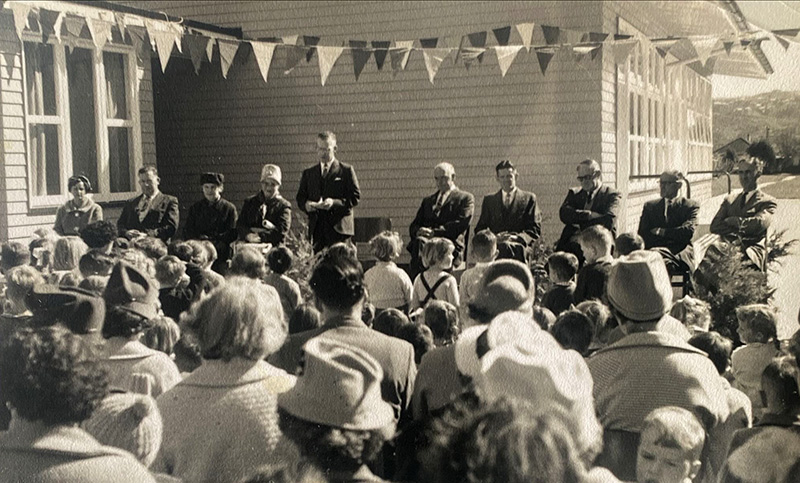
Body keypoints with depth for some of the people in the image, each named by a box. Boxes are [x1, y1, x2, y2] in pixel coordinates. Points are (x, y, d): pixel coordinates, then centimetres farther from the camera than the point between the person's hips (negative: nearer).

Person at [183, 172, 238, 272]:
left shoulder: (229, 208, 6)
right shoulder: (195, 208, 16)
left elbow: (232, 234, -2)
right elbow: (187, 233, 10)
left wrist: (209, 239, -11)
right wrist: (200, 239, -11)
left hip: (221, 257, -2)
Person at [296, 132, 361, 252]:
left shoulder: (346, 170, 6)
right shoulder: (308, 173, 18)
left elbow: (355, 197, -1)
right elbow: (300, 198, 16)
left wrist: (334, 203, -16)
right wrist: (306, 205, -8)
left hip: (338, 229, -3)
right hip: (316, 230, 3)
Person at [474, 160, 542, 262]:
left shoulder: (529, 198, 17)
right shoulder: (489, 200, 24)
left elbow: (535, 229, 8)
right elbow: (480, 229, 15)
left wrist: (516, 237, -12)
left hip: (518, 244, -1)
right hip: (494, 245, 1)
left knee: (507, 246, -39)